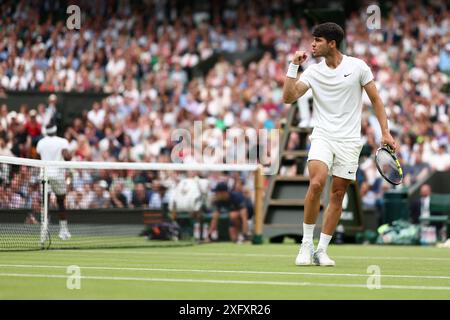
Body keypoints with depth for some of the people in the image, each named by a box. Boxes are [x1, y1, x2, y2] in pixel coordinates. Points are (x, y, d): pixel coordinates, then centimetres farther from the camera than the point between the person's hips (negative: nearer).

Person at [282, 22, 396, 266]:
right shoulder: (313, 71, 3)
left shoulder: (357, 67, -1)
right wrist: (294, 66, -9)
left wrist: (385, 132, 0)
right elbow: (288, 97, -5)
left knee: (338, 194, 1)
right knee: (316, 183, -22)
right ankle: (306, 244, -12)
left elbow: (375, 99, 6)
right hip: (322, 136, 0)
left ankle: (321, 251, 9)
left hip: (349, 140, 0)